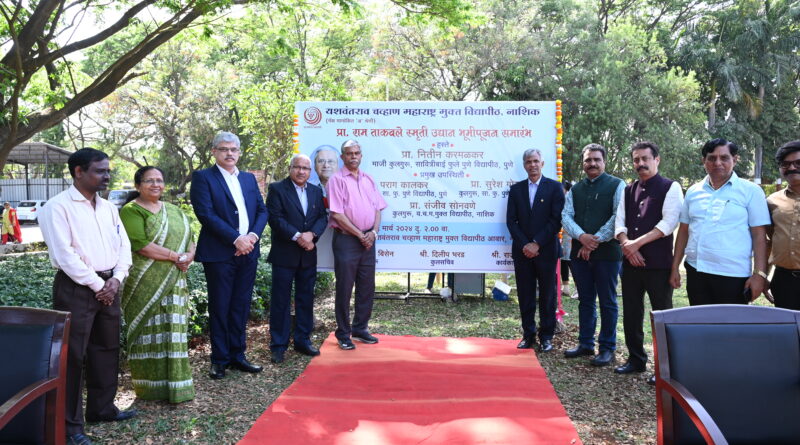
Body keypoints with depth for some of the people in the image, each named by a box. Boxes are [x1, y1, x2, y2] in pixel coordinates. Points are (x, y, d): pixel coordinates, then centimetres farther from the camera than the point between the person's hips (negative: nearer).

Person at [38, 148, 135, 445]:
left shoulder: (108, 208, 12)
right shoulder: (58, 207, -9)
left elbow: (123, 246, 10)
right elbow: (64, 254, -16)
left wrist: (116, 279, -5)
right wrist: (97, 285, -14)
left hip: (109, 286, 7)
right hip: (75, 288, -7)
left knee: (106, 349, 14)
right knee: (73, 355, -1)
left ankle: (101, 407, 29)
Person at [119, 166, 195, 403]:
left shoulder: (174, 211, 17)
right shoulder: (131, 210, -4)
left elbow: (189, 238, 14)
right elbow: (140, 245, -16)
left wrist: (189, 255, -9)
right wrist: (176, 256, -16)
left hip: (174, 283, 5)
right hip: (145, 284, -5)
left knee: (173, 331, 6)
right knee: (148, 332, 2)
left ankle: (174, 386, 14)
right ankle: (149, 387, 13)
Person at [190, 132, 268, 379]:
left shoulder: (249, 179, 15)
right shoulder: (203, 177, -2)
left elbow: (262, 210, 11)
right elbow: (206, 214, -12)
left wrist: (253, 235, -7)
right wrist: (235, 239, -16)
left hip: (248, 252, 5)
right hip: (219, 253, -5)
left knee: (241, 306, 10)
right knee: (220, 308, 3)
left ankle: (237, 355, 21)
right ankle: (219, 360, 14)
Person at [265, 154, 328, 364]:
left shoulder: (316, 191, 12)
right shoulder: (277, 189, -4)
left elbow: (323, 217, 6)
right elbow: (275, 218, -13)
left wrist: (312, 234, -13)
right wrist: (297, 236, -19)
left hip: (308, 254, 5)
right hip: (284, 254, -5)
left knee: (306, 298, 12)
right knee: (280, 300, 1)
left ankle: (303, 340, 24)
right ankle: (278, 345, 9)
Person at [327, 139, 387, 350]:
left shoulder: (368, 179, 14)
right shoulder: (337, 180, -5)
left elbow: (378, 208, 13)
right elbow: (337, 214, -11)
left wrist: (373, 232, -4)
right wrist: (359, 234, -12)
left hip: (367, 240, 6)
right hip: (346, 239, -6)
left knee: (367, 287, 11)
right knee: (344, 288, 1)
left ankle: (360, 329, 25)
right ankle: (343, 334, 12)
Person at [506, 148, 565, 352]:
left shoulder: (554, 187, 1)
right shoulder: (516, 189, 9)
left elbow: (557, 220, -6)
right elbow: (511, 221, 5)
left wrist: (537, 244, -12)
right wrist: (524, 245, -7)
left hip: (546, 250, -2)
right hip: (523, 251, 2)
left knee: (547, 295, 5)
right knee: (525, 295, 6)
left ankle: (546, 336, 15)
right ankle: (528, 335, 15)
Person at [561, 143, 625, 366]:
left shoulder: (617, 185, -1)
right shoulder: (575, 189, 13)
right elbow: (566, 216, 4)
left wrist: (595, 241, -15)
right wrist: (582, 236, -15)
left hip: (607, 252, -5)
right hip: (579, 253, 5)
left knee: (608, 302, 3)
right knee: (585, 300, 13)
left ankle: (607, 348, 12)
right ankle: (585, 344, 23)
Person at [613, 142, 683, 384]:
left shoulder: (670, 188, -3)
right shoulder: (628, 190, 14)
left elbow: (669, 223, -13)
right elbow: (620, 222, 9)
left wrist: (638, 242, -17)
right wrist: (626, 244, -10)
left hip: (658, 263, -6)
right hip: (630, 261, 6)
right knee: (631, 313, 12)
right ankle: (636, 359, 26)